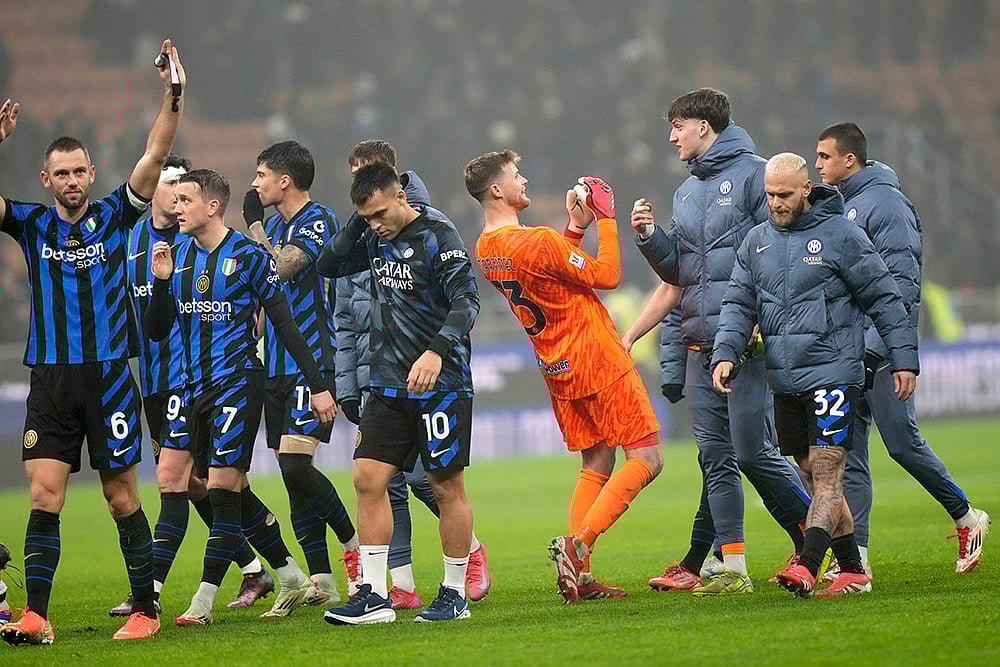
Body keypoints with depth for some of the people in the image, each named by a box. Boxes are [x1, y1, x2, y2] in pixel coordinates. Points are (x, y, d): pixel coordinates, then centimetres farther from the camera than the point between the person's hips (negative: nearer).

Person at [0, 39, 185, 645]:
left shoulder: (115, 216, 3)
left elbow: (155, 157, -5)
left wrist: (172, 97, -17)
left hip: (108, 377, -1)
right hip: (50, 380, 1)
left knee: (122, 498, 4)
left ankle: (146, 609, 13)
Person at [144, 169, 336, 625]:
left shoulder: (248, 255, -7)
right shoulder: (178, 256, 9)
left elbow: (284, 324, -5)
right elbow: (156, 331, 9)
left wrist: (318, 385, -6)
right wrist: (161, 281, -7)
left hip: (238, 379, -7)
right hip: (197, 388, 7)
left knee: (223, 488, -11)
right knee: (235, 492, 10)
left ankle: (204, 601, -10)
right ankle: (292, 581, 23)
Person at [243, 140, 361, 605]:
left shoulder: (318, 221, -8)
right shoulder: (274, 224, 18)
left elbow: (280, 268, -23)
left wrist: (254, 224, -9)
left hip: (313, 363, -8)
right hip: (277, 367, 8)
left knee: (295, 463, -18)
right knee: (291, 470, 4)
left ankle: (353, 544, -1)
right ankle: (320, 580, 5)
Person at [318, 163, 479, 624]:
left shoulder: (436, 235, -12)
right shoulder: (375, 238, 9)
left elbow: (466, 300, -20)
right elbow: (330, 265, 17)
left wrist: (437, 351, -34)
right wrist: (358, 223, 2)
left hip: (440, 381, -7)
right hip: (388, 385, 7)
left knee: (447, 486, 1)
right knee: (368, 478, 0)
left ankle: (454, 594, 11)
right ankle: (374, 595, 3)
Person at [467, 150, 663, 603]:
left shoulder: (486, 250, 5)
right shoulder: (537, 243, -22)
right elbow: (607, 276, -15)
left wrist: (575, 226, 14)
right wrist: (606, 220, -7)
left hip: (558, 372, 9)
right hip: (598, 362, -9)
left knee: (596, 464, 14)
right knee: (646, 459, -4)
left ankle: (580, 576, 4)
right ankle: (578, 544, -18)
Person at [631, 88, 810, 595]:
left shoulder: (752, 174, -4)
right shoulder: (686, 192, 20)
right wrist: (649, 237, 4)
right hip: (700, 343, 8)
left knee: (752, 450, -9)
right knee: (715, 456, 4)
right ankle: (732, 569, 6)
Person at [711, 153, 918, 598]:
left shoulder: (840, 235, -4)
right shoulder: (756, 242, 12)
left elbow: (883, 298, -1)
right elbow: (738, 304, 12)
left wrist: (904, 358, -3)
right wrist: (725, 353, -5)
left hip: (833, 373, -6)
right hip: (784, 381, 6)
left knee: (826, 478, -13)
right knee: (816, 480, 9)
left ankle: (807, 567, -25)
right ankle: (852, 571, 16)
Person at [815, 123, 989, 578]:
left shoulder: (885, 203, -10)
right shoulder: (837, 207, 17)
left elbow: (901, 282, -17)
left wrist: (871, 347, -23)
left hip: (880, 350, -8)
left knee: (903, 443, -4)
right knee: (846, 454, 2)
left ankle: (966, 518, 14)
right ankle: (855, 555, 1)